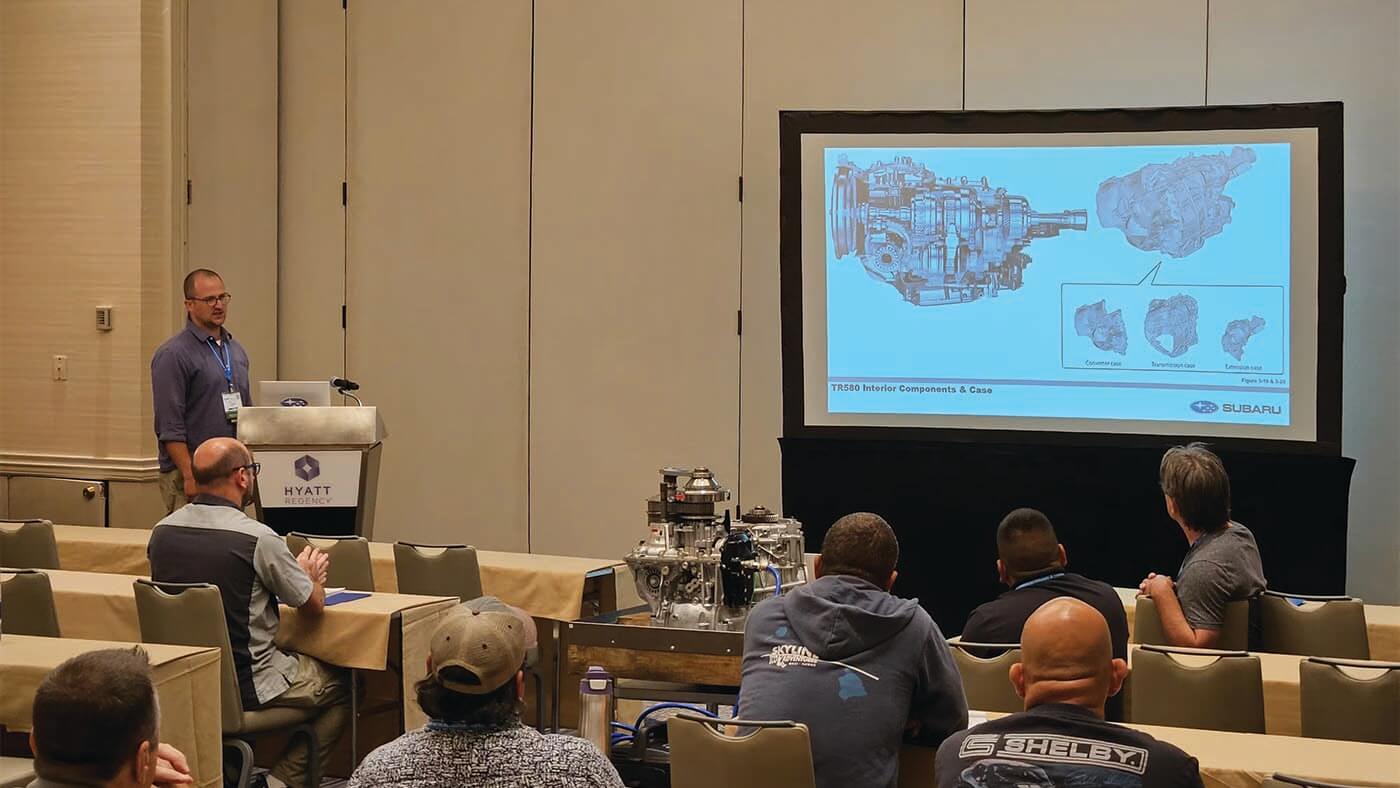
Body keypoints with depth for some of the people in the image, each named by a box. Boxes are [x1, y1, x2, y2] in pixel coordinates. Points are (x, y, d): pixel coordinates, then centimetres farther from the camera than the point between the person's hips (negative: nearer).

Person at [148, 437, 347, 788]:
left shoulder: (161, 532, -2)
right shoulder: (258, 539, -20)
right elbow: (313, 605, -8)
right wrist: (310, 575, 16)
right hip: (246, 686, -7)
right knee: (342, 686, 14)